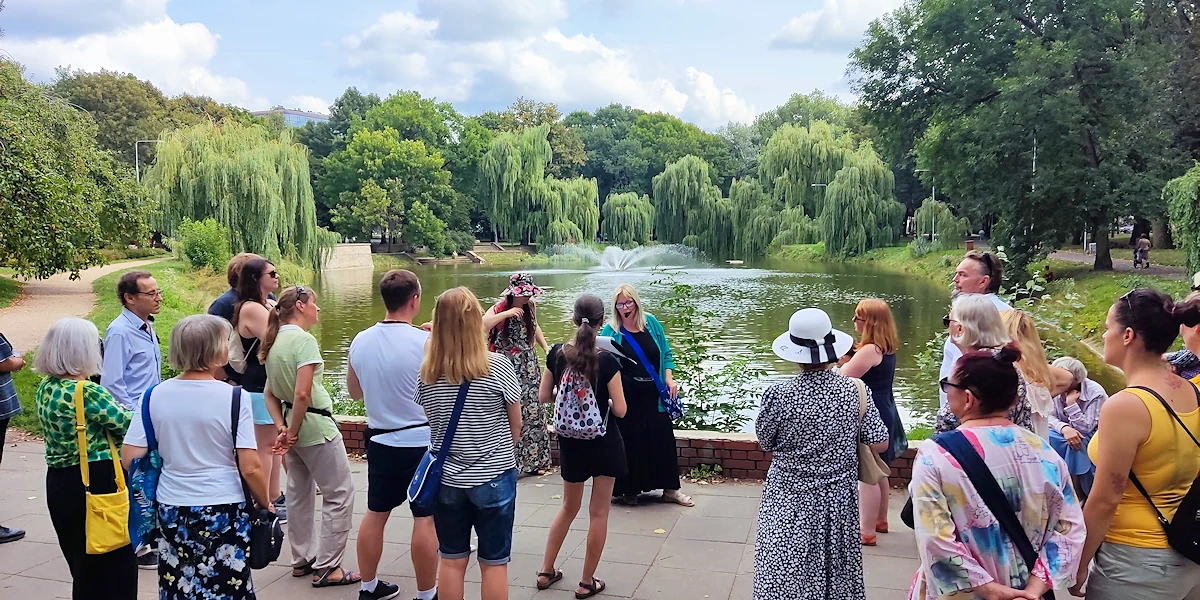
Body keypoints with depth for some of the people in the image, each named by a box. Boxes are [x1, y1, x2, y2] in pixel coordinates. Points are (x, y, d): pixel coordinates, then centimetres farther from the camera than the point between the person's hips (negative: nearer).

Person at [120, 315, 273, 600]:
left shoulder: (156, 395, -4)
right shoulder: (234, 397, -14)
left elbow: (129, 458, -1)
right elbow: (250, 468, -15)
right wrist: (266, 505, 1)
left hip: (171, 511, 4)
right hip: (223, 511, -4)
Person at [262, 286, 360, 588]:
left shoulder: (275, 342, 8)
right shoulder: (304, 340, -18)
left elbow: (270, 393, 10)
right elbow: (303, 394, -24)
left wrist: (283, 427, 1)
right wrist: (292, 432, -13)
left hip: (295, 426, 9)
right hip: (316, 427, -9)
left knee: (299, 494, 18)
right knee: (339, 494, 0)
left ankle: (303, 559, 30)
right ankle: (327, 568, 3)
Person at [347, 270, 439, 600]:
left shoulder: (361, 341, -1)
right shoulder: (425, 342, -18)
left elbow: (355, 392, 13)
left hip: (380, 441, 6)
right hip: (421, 442, -6)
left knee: (375, 513, 17)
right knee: (425, 518, 4)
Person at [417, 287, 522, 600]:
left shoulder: (427, 373, -6)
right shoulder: (498, 367, -14)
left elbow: (432, 422, 5)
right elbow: (516, 426, -2)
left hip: (446, 478, 3)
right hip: (494, 477, -3)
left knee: (451, 560, 15)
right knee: (494, 563, 9)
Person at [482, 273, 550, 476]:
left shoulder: (529, 307, 4)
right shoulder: (500, 309, -13)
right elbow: (481, 324, -31)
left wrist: (546, 347, 10)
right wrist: (507, 314, -31)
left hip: (528, 368, 6)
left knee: (531, 412, 10)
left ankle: (532, 460, 23)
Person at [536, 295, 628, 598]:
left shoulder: (557, 354, -8)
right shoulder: (607, 360, -18)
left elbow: (544, 397, 0)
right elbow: (619, 410, -15)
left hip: (570, 442, 4)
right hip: (603, 443, -4)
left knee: (569, 507, 23)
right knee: (598, 512, 9)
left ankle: (546, 571, 29)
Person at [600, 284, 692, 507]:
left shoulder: (651, 323, 4)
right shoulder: (611, 330, -3)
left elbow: (666, 354, 10)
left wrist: (669, 380, -1)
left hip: (654, 395, 3)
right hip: (626, 397, -2)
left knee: (662, 438, 5)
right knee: (629, 441, 3)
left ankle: (669, 489, 18)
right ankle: (628, 490, 19)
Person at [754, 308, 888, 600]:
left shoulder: (778, 395, -19)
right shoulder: (855, 391, -13)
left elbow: (765, 443, -4)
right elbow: (880, 444, -8)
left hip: (790, 500, -2)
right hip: (839, 499, 2)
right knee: (835, 571, 21)